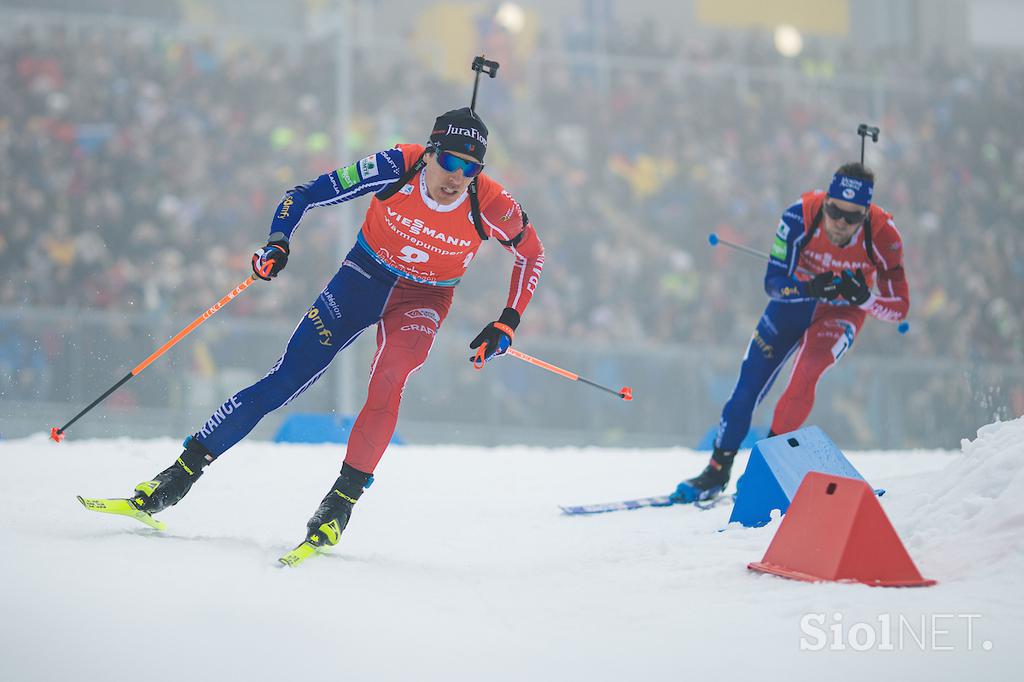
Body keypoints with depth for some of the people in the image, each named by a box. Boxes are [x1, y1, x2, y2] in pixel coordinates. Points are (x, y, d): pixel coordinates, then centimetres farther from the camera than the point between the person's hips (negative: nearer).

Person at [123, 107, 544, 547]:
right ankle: (181, 474, 0)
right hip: (364, 275, 0)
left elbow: (532, 253, -2)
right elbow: (305, 196, -16)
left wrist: (508, 322, -9)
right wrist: (278, 244, -31)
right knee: (286, 379, -7)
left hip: (423, 300, 0)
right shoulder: (398, 168, -25)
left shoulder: (490, 206, -23)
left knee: (387, 383, -31)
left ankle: (343, 499, -21)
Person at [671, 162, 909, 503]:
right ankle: (718, 470, 18)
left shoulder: (882, 235, -30)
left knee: (805, 373, -29)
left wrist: (862, 296, -43)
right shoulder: (802, 215, -30)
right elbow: (773, 282, -24)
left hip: (842, 311, -2)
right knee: (749, 386, -1)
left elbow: (899, 307, -24)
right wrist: (810, 288, -44)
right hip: (796, 296, 2)